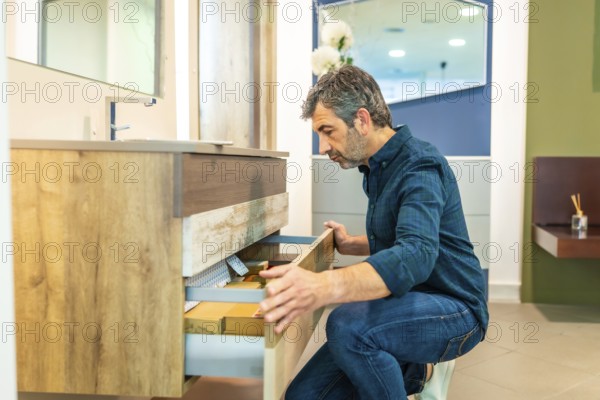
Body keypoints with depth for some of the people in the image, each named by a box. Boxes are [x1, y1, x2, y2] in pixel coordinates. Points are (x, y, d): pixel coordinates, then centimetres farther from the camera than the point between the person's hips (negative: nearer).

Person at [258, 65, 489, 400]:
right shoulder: (378, 168, 9)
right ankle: (417, 372, 15)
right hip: (403, 306, 8)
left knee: (348, 325, -36)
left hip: (453, 309, -8)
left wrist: (325, 286, -54)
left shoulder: (420, 166, -19)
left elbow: (416, 255, -39)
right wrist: (351, 245, 6)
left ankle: (420, 373, -7)